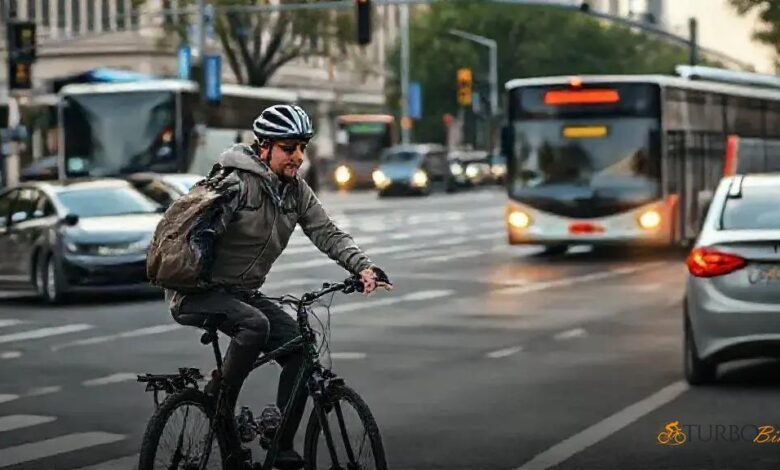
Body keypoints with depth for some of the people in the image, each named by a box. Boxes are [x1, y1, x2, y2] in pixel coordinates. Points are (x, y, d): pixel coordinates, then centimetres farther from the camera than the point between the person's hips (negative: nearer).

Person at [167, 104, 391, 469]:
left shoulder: (296, 191, 3)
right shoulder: (236, 184, -19)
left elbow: (326, 233, -3)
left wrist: (362, 267, -17)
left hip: (244, 293, 7)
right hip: (199, 292, -7)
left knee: (298, 348, -7)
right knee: (255, 325, -34)